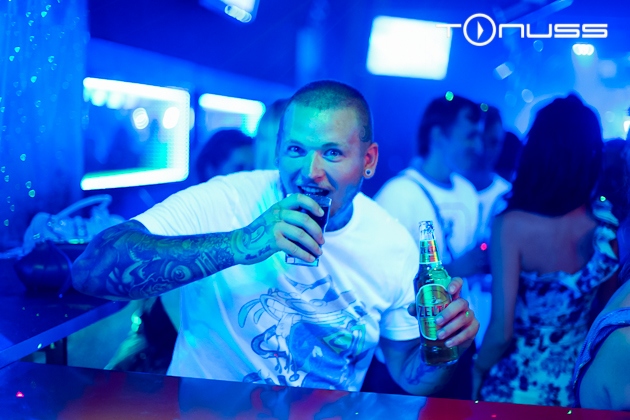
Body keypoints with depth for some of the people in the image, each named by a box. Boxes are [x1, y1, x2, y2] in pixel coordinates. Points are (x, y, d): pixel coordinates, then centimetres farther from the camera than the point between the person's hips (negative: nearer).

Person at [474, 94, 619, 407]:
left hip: (518, 389, -4)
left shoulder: (511, 225, -21)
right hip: (577, 388, 4)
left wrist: (477, 371, -3)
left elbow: (501, 331, -20)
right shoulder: (603, 226, -7)